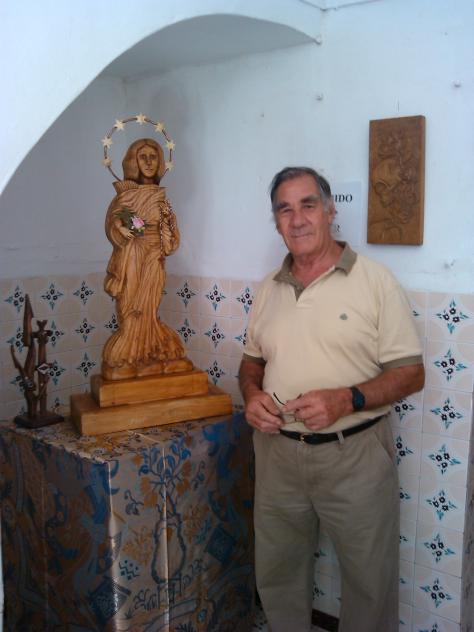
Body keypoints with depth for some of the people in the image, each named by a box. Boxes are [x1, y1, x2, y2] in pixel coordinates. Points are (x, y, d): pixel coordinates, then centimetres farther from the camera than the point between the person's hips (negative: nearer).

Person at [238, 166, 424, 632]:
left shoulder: (374, 280, -8)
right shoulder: (269, 289, 7)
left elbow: (411, 373, -9)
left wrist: (347, 399, -25)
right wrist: (251, 394, -6)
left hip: (354, 454, -4)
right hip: (277, 451, 5)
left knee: (370, 582, 11)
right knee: (276, 574, 20)